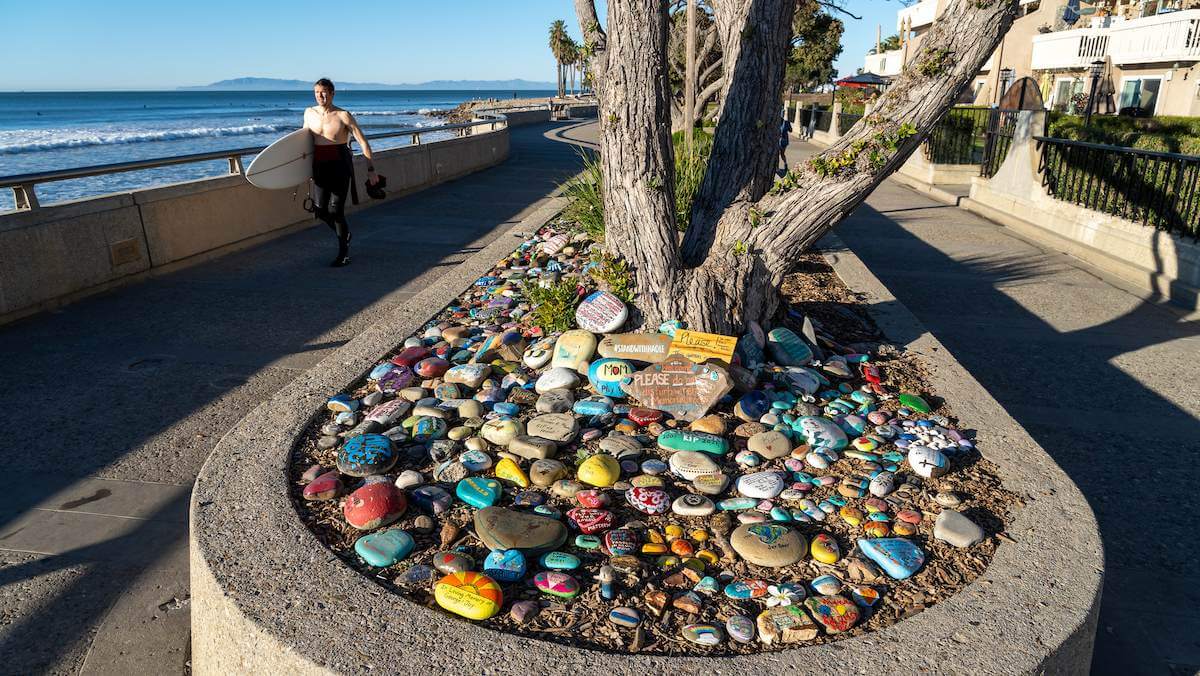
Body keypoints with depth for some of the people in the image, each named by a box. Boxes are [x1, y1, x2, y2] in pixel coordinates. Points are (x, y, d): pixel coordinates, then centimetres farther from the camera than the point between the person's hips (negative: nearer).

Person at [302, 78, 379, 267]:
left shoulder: (343, 116, -9)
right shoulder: (309, 113, 5)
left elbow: (363, 142, -9)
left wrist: (370, 169, -14)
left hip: (340, 166, -5)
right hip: (320, 166, 5)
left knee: (335, 210, -6)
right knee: (320, 209, 1)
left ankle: (344, 252, 11)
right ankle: (344, 234, 31)